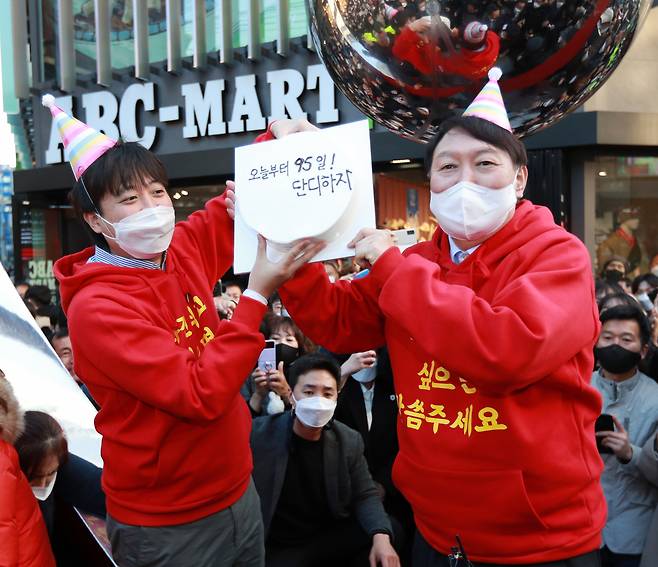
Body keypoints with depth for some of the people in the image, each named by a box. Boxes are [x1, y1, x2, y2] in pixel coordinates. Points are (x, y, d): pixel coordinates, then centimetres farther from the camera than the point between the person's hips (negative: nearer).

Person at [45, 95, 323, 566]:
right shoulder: (96, 307, -21)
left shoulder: (183, 250, -3)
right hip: (168, 529, -6)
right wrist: (257, 295, -28)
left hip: (239, 493, 6)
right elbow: (202, 396, -28)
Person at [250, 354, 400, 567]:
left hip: (331, 537, 4)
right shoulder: (258, 434, -13)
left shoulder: (349, 441, -2)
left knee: (392, 532, -12)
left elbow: (364, 496, 1)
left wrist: (381, 535, -18)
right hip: (279, 547, -4)